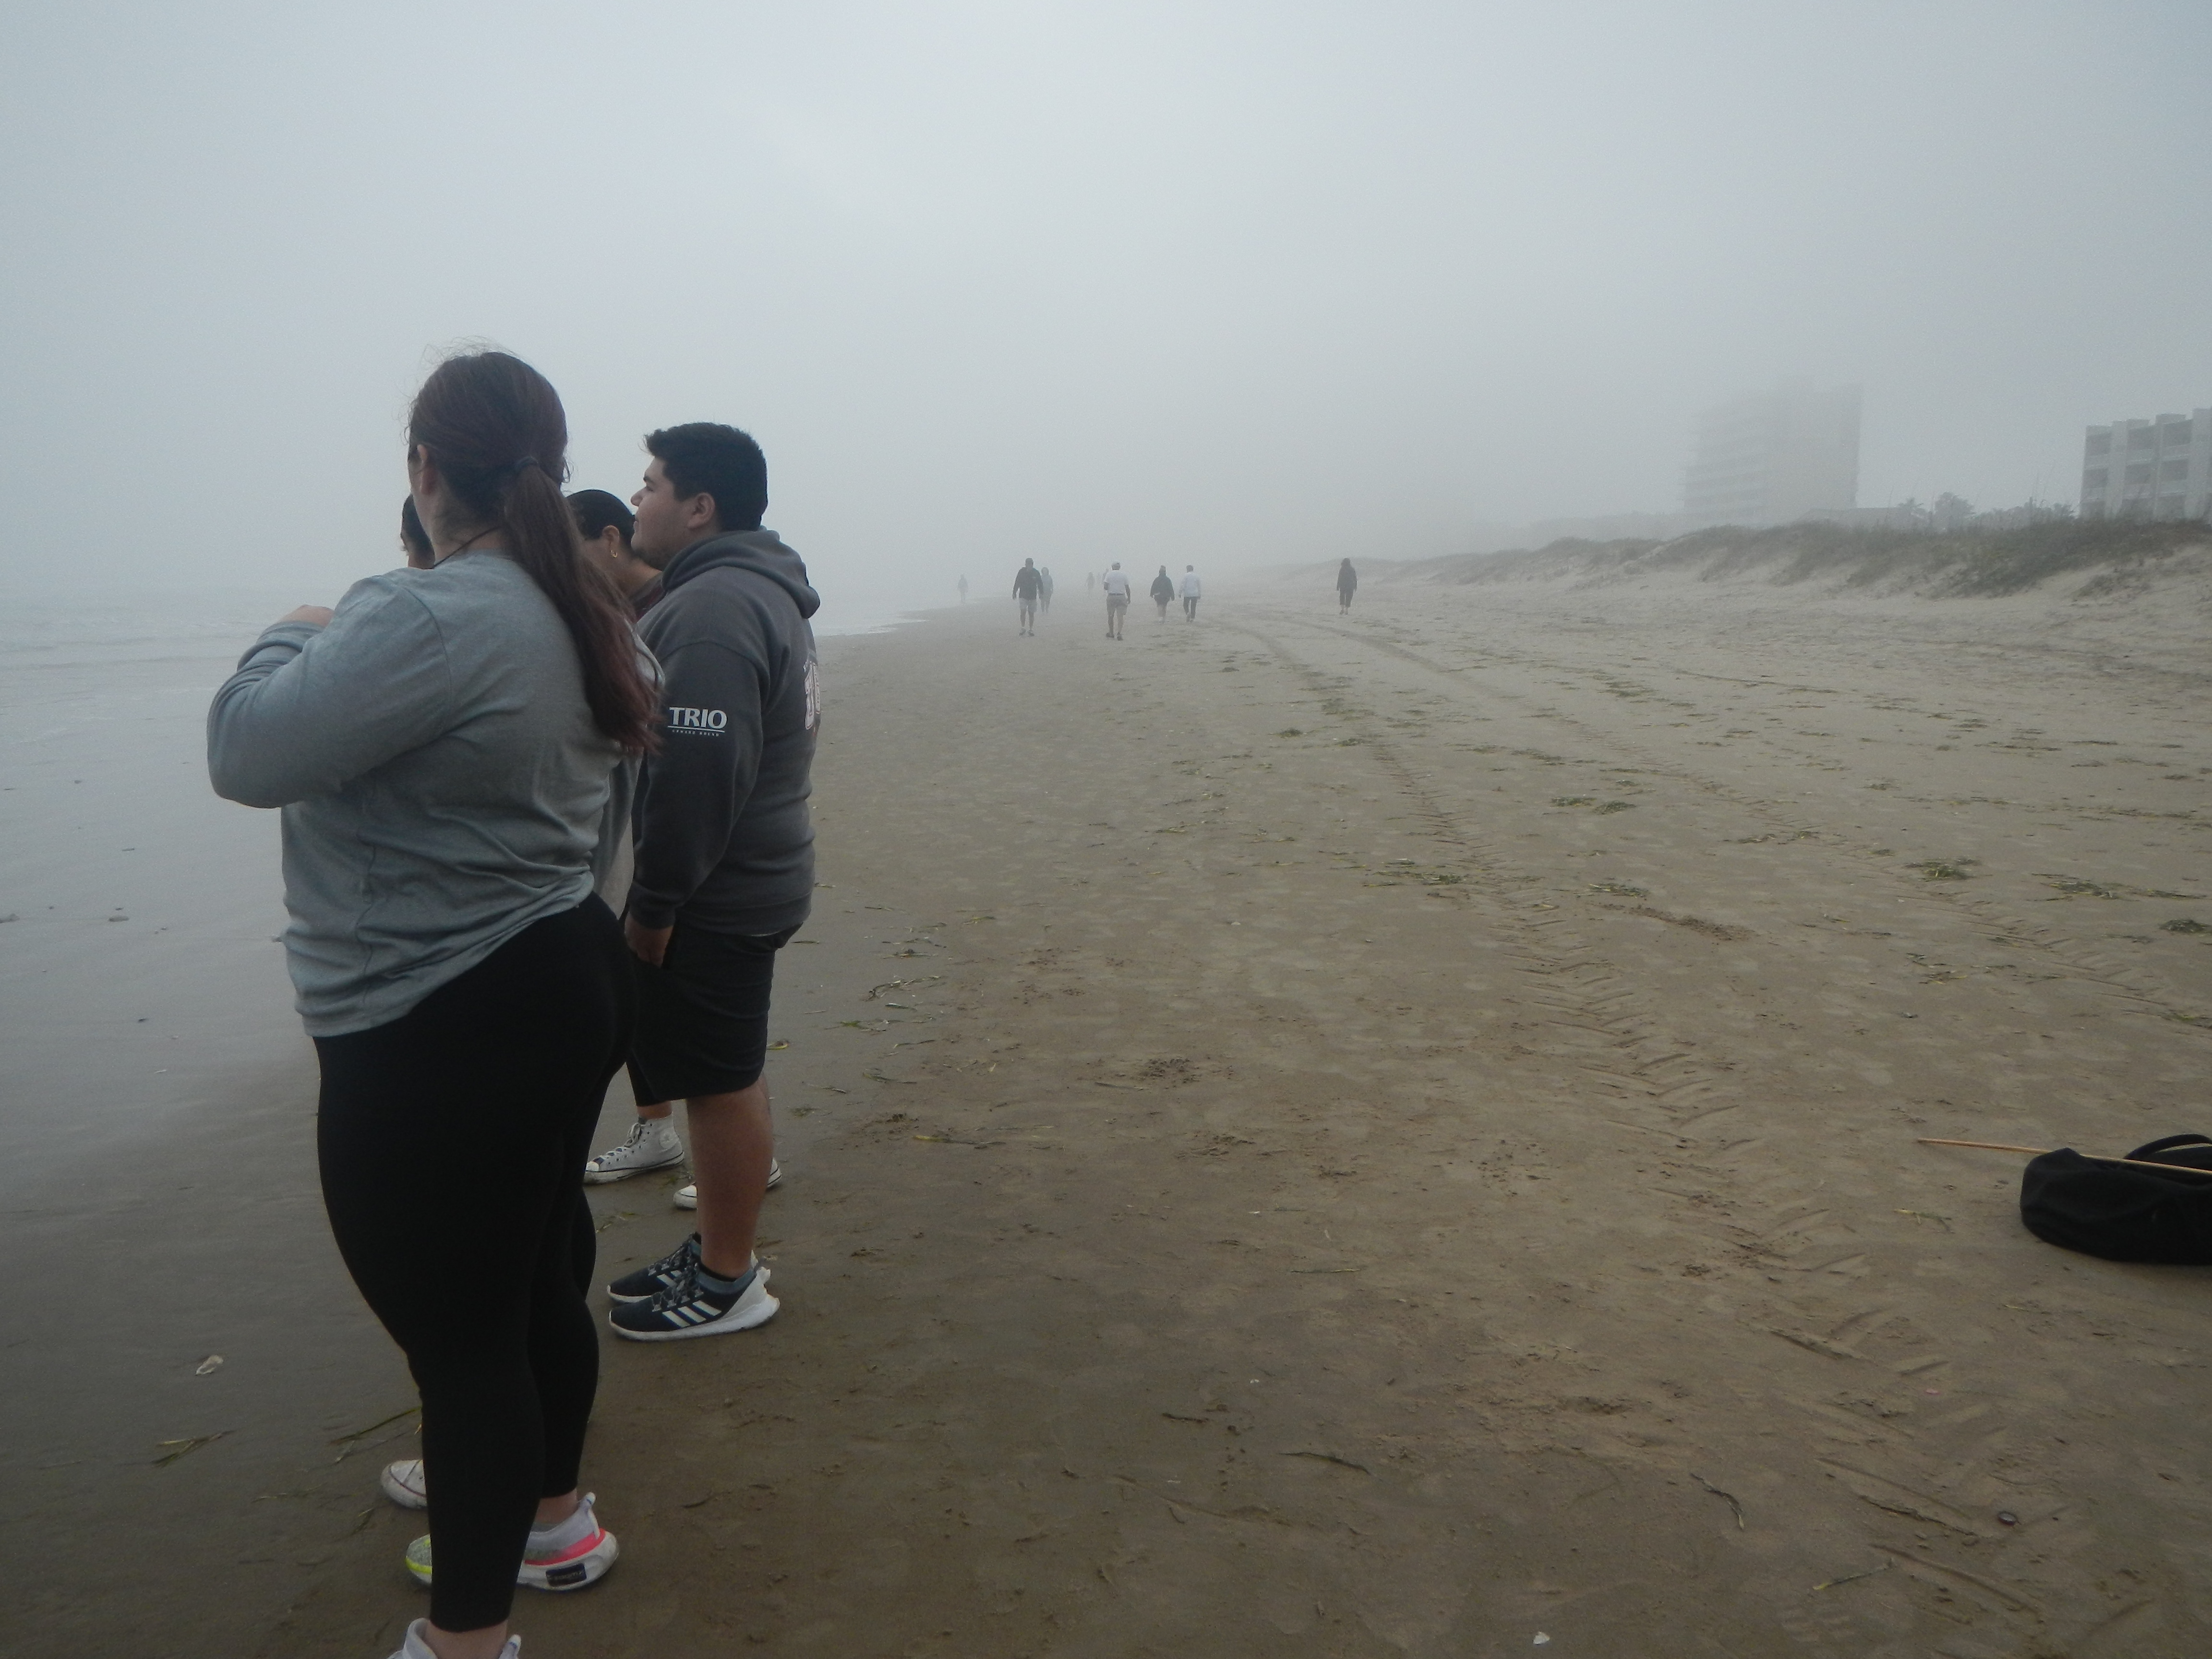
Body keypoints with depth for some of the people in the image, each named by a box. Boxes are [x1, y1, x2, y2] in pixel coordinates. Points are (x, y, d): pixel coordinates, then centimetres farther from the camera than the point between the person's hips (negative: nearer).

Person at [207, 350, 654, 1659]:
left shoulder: (432, 619, -23)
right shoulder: (578, 618, 7)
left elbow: (249, 751, -20)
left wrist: (297, 638, -2)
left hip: (442, 1039, -9)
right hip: (567, 984, 10)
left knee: (460, 1334, 4)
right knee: (534, 1278, 24)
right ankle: (547, 1514, 45)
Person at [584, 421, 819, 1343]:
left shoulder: (712, 608, -20)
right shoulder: (757, 592, 15)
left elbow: (696, 772, -27)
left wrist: (653, 902, -20)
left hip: (715, 897, -11)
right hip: (754, 880, 11)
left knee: (720, 1079, 0)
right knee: (725, 1073, 18)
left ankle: (726, 1284, 14)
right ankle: (714, 1254, 31)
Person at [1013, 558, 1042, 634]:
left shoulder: (1036, 573, -1)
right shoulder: (1021, 572, -4)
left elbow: (1040, 584, 8)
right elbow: (1017, 583, 4)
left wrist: (1041, 593, 7)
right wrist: (1014, 593, 4)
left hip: (1033, 597, 1)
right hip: (1023, 596, -1)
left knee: (1031, 613, 5)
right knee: (1023, 611, -14)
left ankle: (1031, 629, 15)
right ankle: (1023, 628, -3)